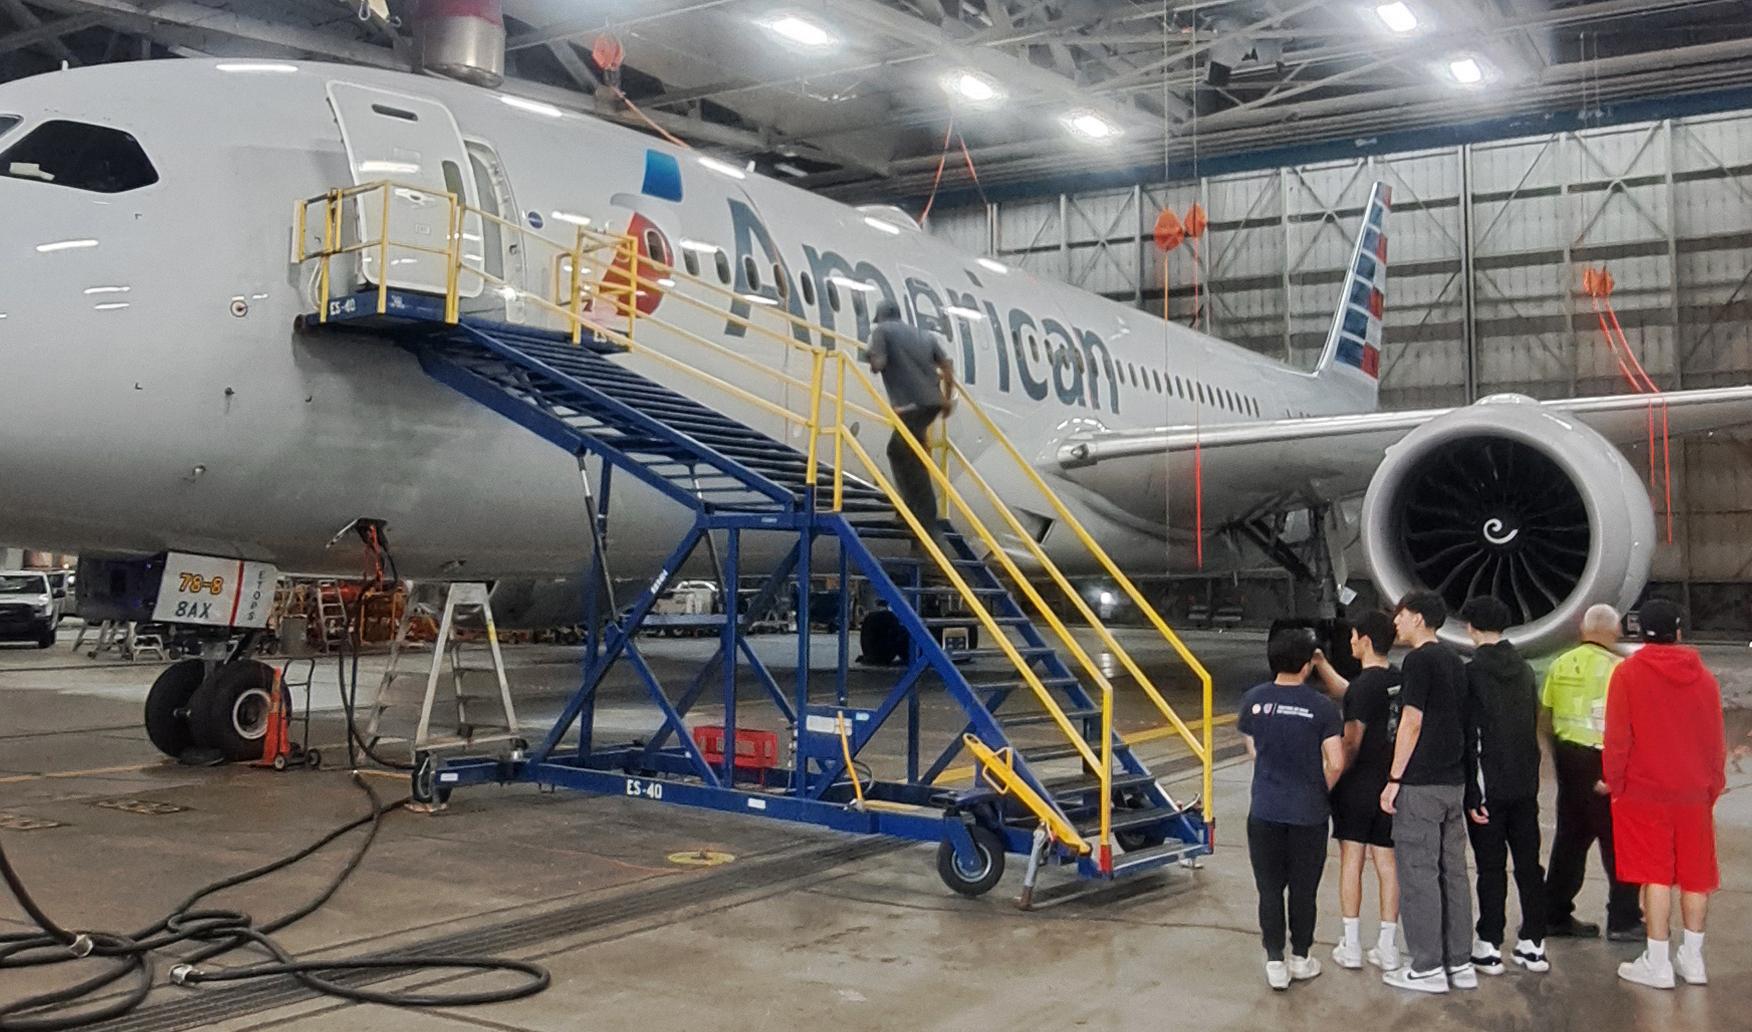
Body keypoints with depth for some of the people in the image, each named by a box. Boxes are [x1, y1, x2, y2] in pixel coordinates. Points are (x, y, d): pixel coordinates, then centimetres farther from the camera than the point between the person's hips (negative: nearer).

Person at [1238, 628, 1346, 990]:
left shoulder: (1253, 699, -3)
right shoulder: (1321, 707, -11)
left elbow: (1253, 751, 6)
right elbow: (1336, 763, -12)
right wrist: (1321, 791, 7)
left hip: (1265, 811, 1)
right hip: (1308, 812, -1)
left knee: (1270, 889, 10)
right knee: (1303, 889, 13)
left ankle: (1275, 962, 12)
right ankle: (1300, 959, 25)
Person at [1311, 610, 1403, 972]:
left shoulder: (1364, 686, -18)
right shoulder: (1397, 679, 6)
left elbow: (1351, 743, -17)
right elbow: (1346, 692, 21)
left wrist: (1332, 779, -6)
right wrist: (1321, 664, 18)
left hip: (1358, 783, -7)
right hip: (1390, 783, 7)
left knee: (1351, 860, 2)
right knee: (1386, 861, 9)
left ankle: (1351, 948, 5)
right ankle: (1387, 948, 12)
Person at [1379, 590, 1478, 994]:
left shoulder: (1419, 661, -12)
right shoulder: (1454, 661, 14)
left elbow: (1412, 722, -16)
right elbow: (1465, 725, 17)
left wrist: (1394, 779, -12)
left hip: (1420, 783, -9)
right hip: (1454, 781, 9)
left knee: (1418, 873, -3)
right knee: (1453, 871, 11)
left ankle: (1427, 968, 1)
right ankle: (1460, 963, 16)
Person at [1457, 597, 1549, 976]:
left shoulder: (1472, 672, -12)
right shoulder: (1525, 670, 8)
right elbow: (1534, 724, 14)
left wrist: (1472, 792, -12)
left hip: (1489, 786, -5)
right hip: (1526, 784, 5)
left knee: (1491, 868, 1)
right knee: (1529, 863, 11)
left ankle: (1490, 947, 7)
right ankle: (1533, 944, 16)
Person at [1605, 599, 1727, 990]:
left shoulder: (1628, 673, -7)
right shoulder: (1703, 678, 3)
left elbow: (1617, 737, -9)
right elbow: (1717, 740, 7)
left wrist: (1615, 782, 1)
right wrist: (1713, 786, 16)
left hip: (1644, 792, -3)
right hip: (1694, 795, 3)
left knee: (1655, 875, 0)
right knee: (1695, 875, 11)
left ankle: (1657, 964, 1)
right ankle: (1692, 958, 18)